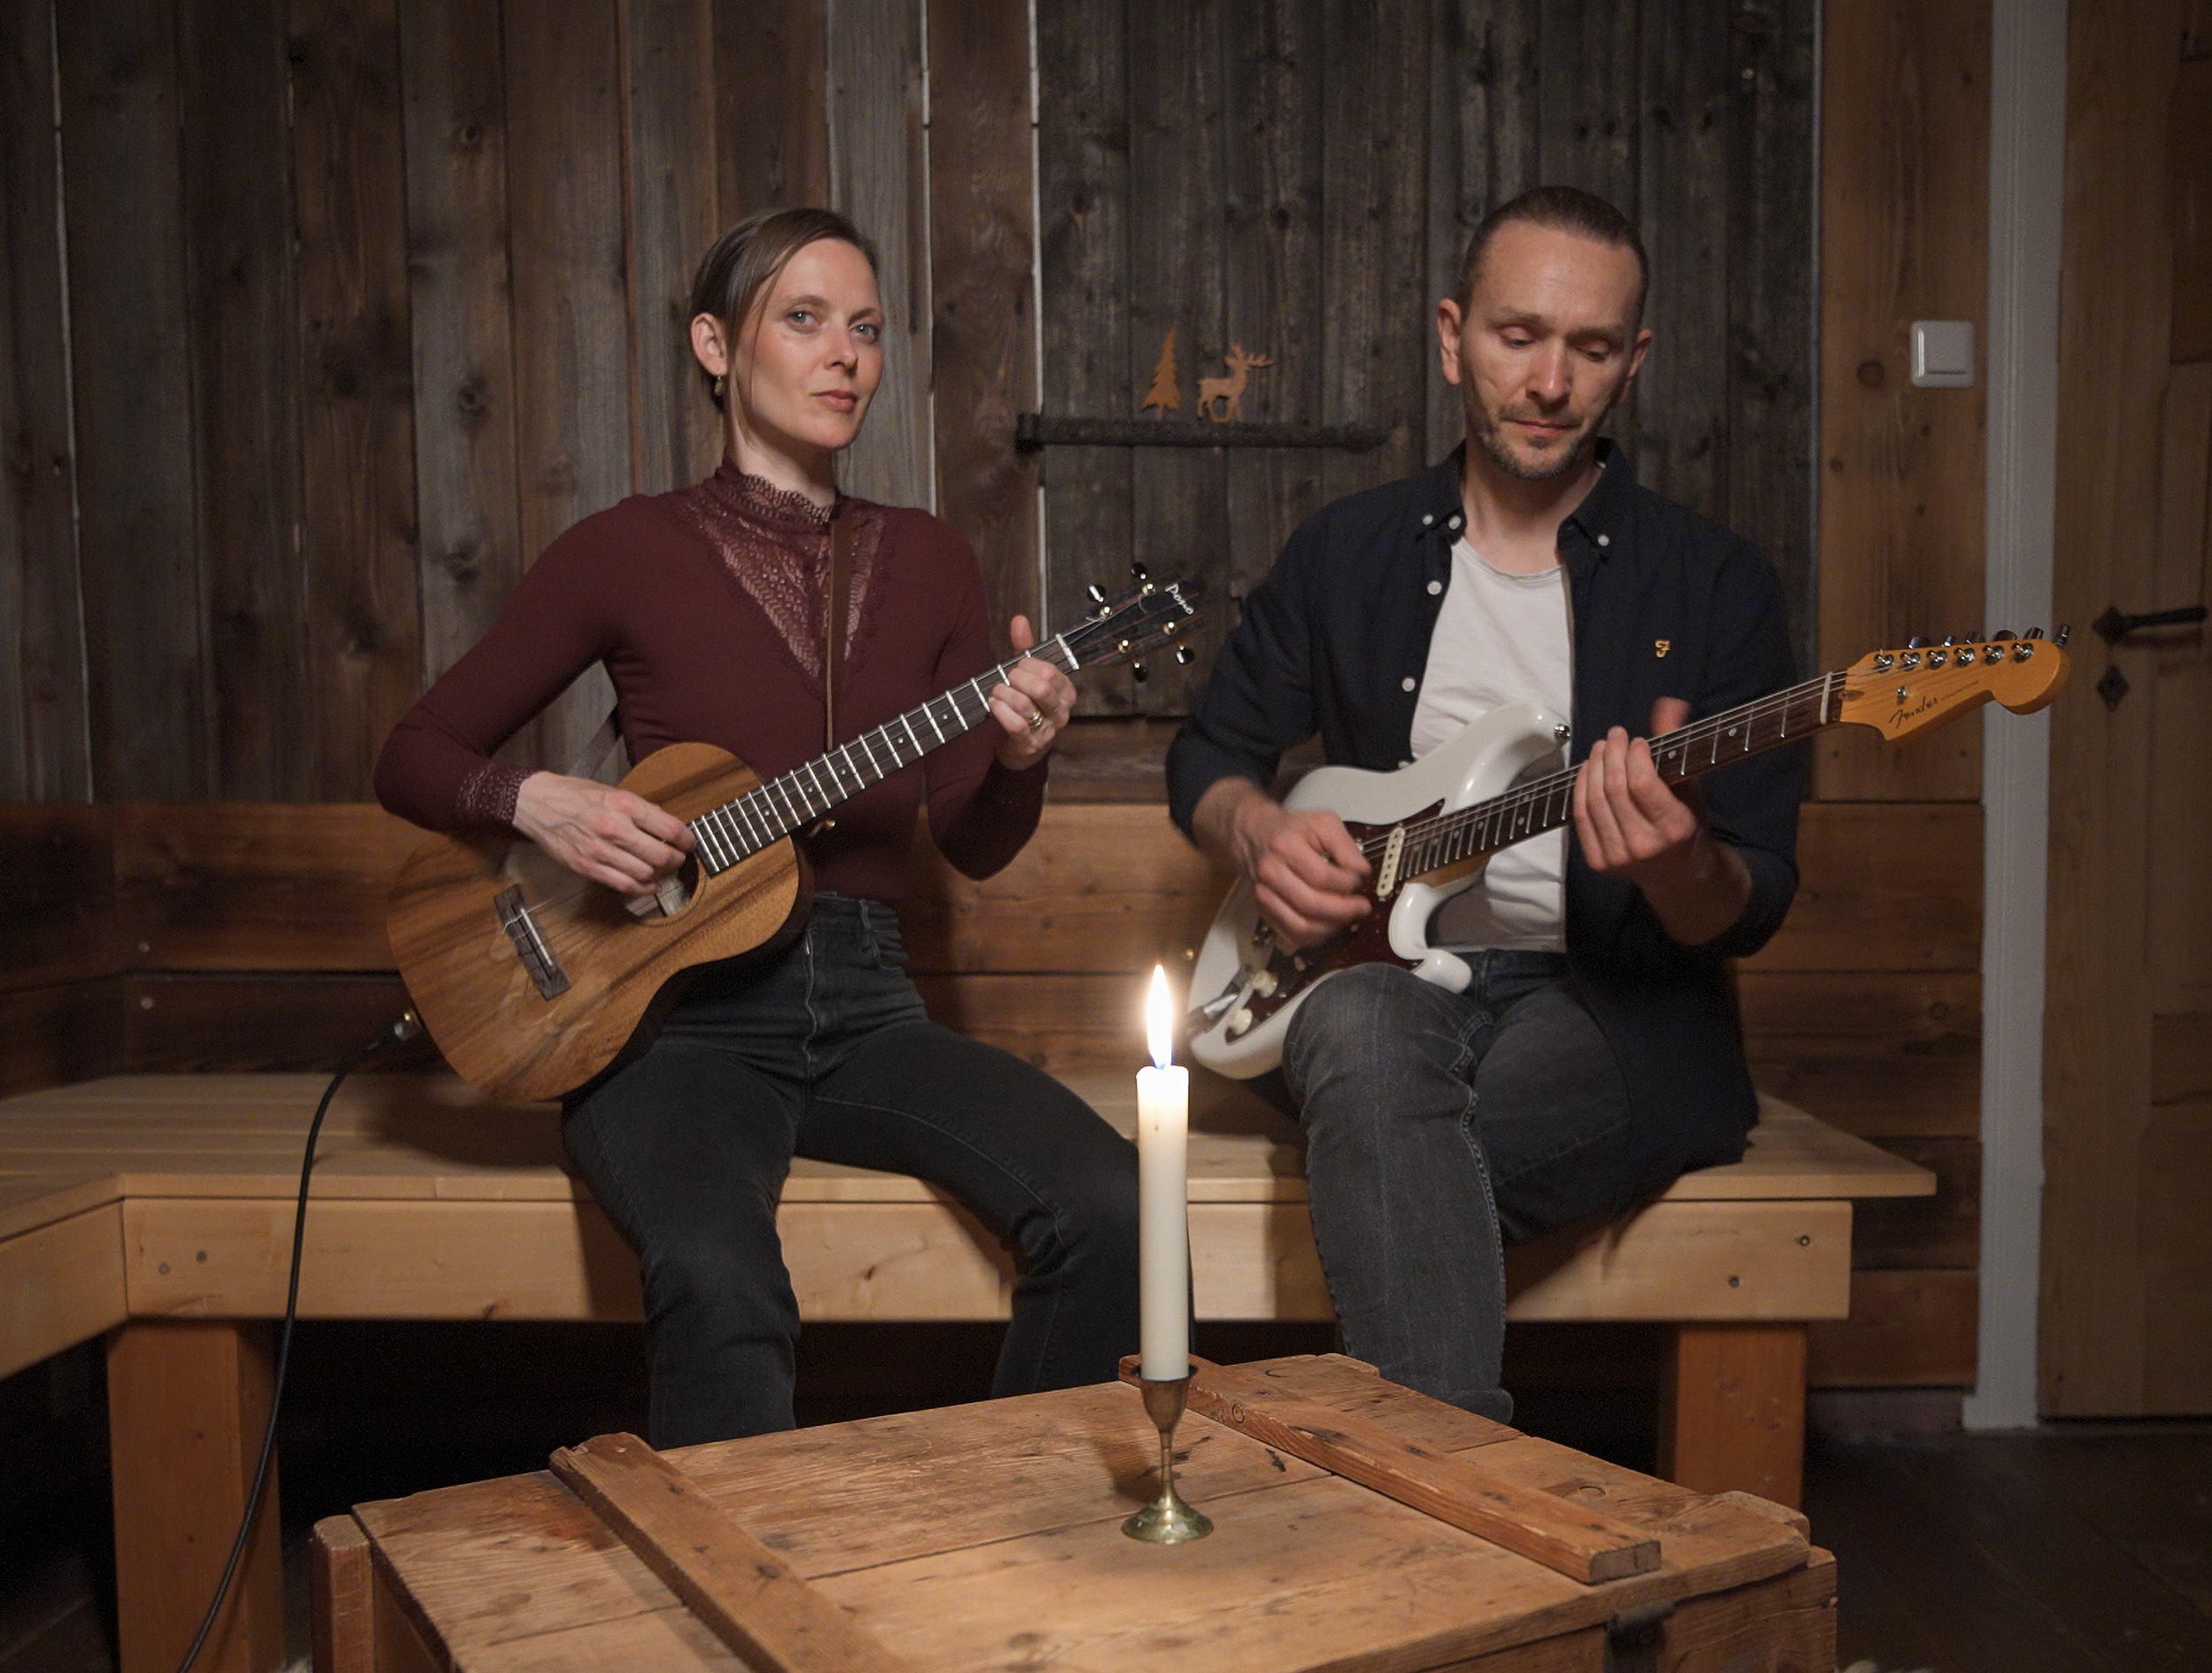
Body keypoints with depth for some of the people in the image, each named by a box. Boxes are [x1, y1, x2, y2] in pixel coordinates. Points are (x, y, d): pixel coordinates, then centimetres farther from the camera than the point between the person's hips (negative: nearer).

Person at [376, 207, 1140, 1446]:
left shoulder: (927, 562, 11)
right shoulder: (629, 551, 1)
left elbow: (976, 846, 11)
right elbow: (416, 758, 6)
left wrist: (1019, 758, -10)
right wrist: (540, 804, -14)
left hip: (865, 1008, 4)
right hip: (679, 1015, -3)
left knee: (1104, 1205, -21)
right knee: (722, 1288, -35)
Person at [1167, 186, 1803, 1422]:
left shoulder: (1713, 581, 3)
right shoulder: (1350, 552, 11)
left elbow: (1753, 912, -2)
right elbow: (1209, 753, 19)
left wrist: (1678, 864, -26)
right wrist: (1259, 832, -4)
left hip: (1618, 1011, -2)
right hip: (1387, 970, 2)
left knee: (1381, 1162, -33)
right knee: (1362, 1037, -35)